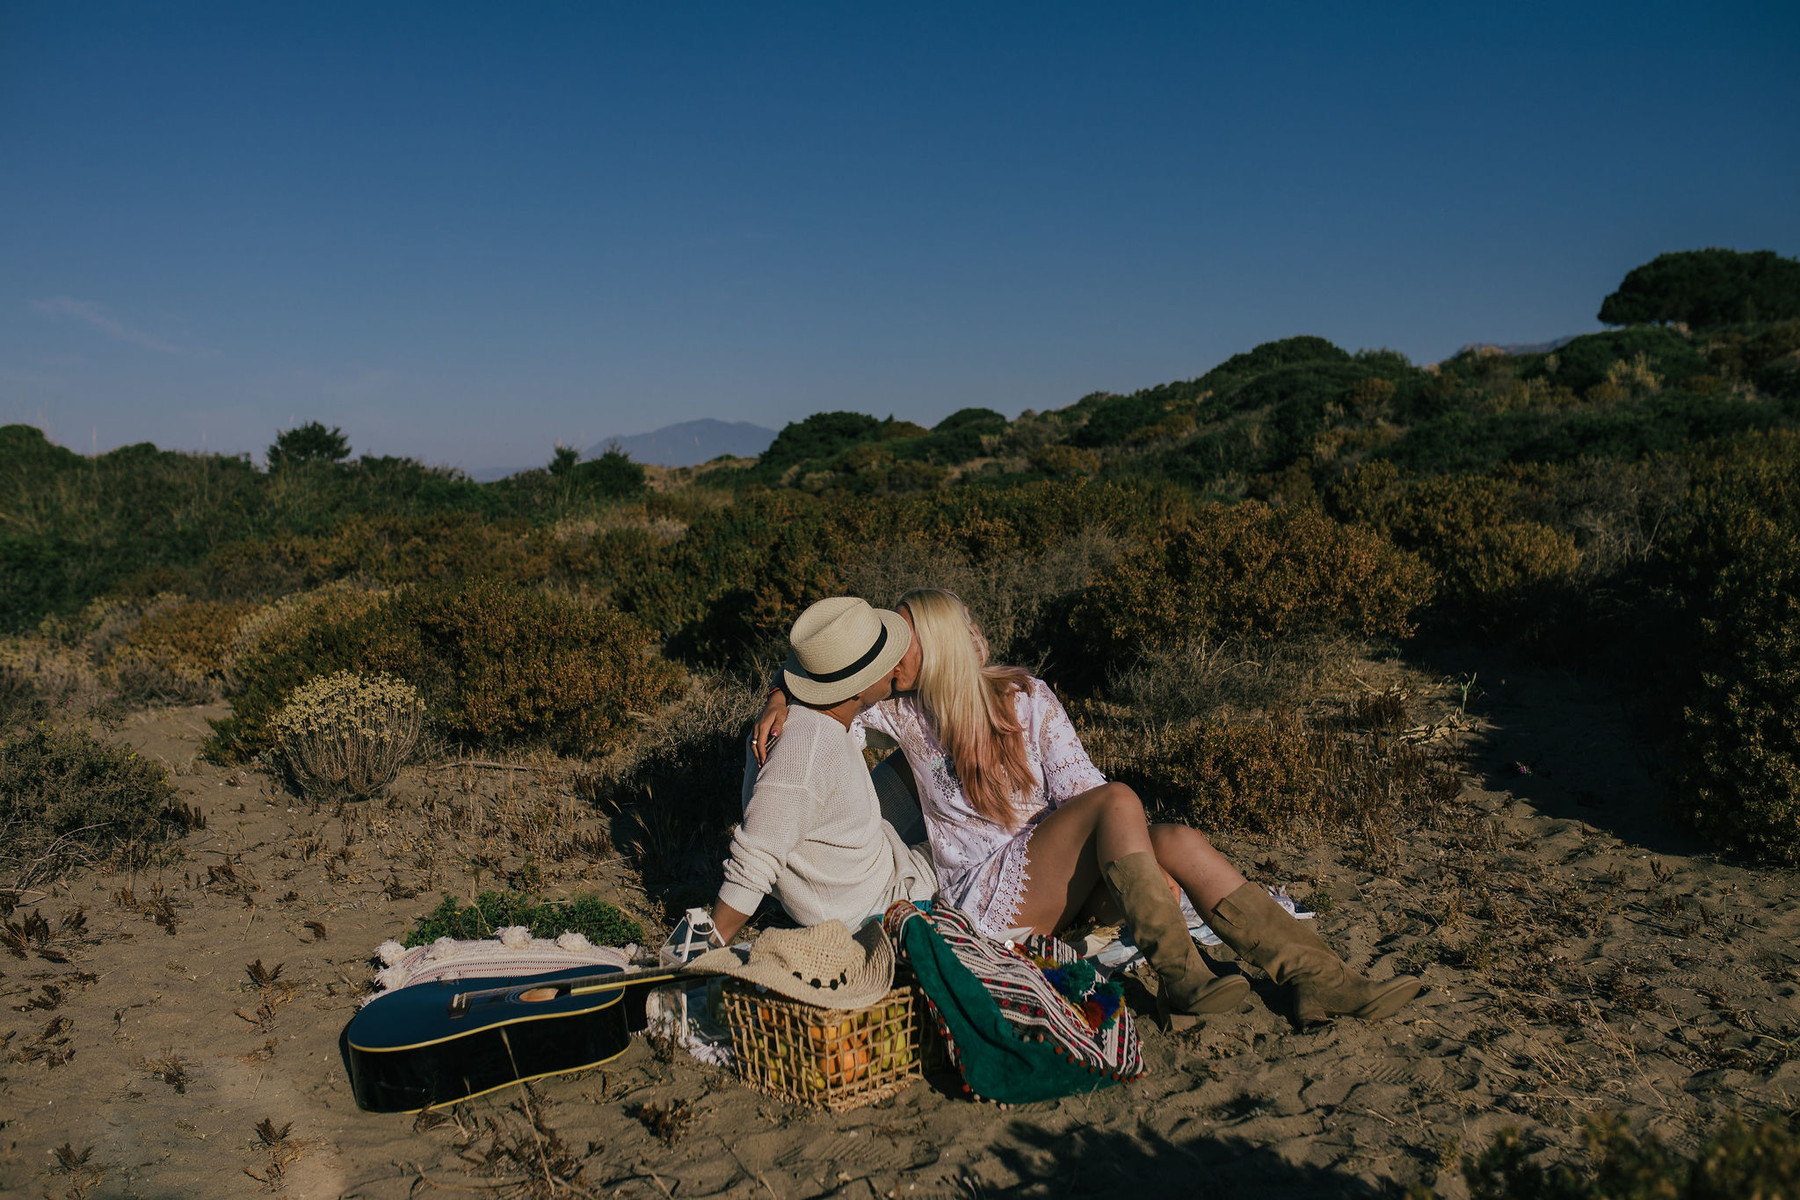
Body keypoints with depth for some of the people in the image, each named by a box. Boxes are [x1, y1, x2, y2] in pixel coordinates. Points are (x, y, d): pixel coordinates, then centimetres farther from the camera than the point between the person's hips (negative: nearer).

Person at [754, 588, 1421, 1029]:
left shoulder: (1025, 697, 4)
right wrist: (779, 702, -15)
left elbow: (1077, 786, -1)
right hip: (984, 898, -3)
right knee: (1119, 801, -28)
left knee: (1179, 843, -24)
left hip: (1054, 880, 3)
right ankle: (1180, 980, -32)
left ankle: (1319, 980, -24)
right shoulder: (903, 714, 0)